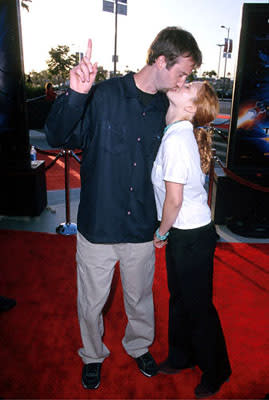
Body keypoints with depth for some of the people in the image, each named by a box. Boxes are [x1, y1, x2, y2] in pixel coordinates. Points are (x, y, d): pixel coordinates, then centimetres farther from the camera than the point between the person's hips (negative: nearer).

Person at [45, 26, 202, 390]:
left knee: (140, 296, 22)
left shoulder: (166, 108, 2)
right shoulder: (104, 95, -12)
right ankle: (93, 355, 45)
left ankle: (139, 345, 51)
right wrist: (75, 95, -34)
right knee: (92, 301, 16)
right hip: (98, 226, -3)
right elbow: (58, 138, -18)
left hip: (142, 228, 3)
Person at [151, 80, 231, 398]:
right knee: (179, 298, 23)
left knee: (198, 307, 11)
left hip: (191, 237, -9)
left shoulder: (176, 139, -24)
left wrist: (161, 233, -8)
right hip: (183, 232, 9)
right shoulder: (181, 133, 4)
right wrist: (167, 232, 14)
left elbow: (174, 199, -23)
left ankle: (215, 372, 37)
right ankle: (181, 356, 47)